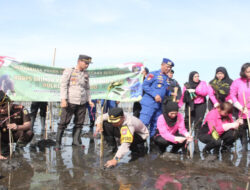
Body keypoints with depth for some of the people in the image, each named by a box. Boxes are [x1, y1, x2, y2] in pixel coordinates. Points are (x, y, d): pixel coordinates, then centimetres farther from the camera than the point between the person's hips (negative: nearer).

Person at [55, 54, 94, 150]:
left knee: (79, 123, 5)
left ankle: (76, 140, 15)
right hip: (70, 102, -5)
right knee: (63, 122, -4)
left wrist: (89, 100, 16)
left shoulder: (86, 74, 16)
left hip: (82, 103, 5)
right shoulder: (68, 71, 1)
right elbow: (63, 85, -3)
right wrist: (63, 99, -13)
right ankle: (58, 143, 3)